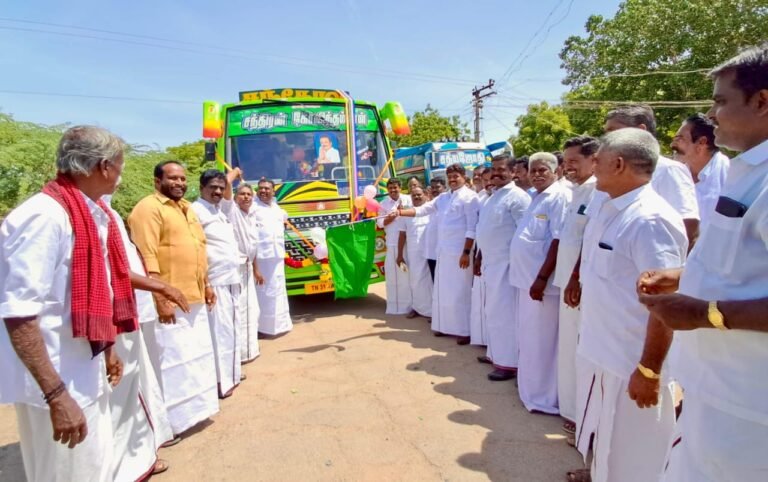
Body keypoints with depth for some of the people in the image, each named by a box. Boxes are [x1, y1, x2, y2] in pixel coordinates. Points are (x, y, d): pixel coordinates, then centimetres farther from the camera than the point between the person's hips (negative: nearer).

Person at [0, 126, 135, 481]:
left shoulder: (93, 213, 5)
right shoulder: (45, 216, -22)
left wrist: (107, 349, 20)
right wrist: (57, 395, -25)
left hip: (86, 375, 9)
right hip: (58, 383, -8)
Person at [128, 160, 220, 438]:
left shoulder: (185, 207, 18)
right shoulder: (148, 208, -11)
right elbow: (147, 258, -19)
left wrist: (206, 285, 19)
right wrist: (160, 299, -24)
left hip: (193, 298, 9)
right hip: (170, 301, -9)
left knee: (196, 356, 18)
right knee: (171, 360, -1)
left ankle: (191, 409, 34)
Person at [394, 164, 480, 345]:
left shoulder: (469, 197, -7)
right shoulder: (443, 197, 16)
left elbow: (472, 228, -13)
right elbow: (422, 209, 14)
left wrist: (466, 252, -18)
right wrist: (400, 212, 2)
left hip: (460, 251, -8)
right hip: (443, 250, 8)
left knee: (459, 292, -5)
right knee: (443, 290, 12)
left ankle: (465, 330, 4)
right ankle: (446, 326, 24)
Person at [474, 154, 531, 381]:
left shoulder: (518, 197, -13)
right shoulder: (493, 196, 15)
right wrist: (480, 257, 20)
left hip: (505, 264, -9)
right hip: (490, 262, 9)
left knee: (504, 311, -3)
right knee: (492, 310, 16)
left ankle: (509, 363, 7)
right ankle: (495, 353, 30)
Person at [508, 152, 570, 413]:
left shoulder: (560, 196, -11)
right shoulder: (537, 198, 18)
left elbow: (559, 241, -19)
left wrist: (542, 277, -22)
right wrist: (531, 277, 18)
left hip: (541, 280, -9)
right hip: (527, 278, 9)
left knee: (541, 342, -1)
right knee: (529, 339, 18)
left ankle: (543, 397, 11)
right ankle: (530, 385, 32)